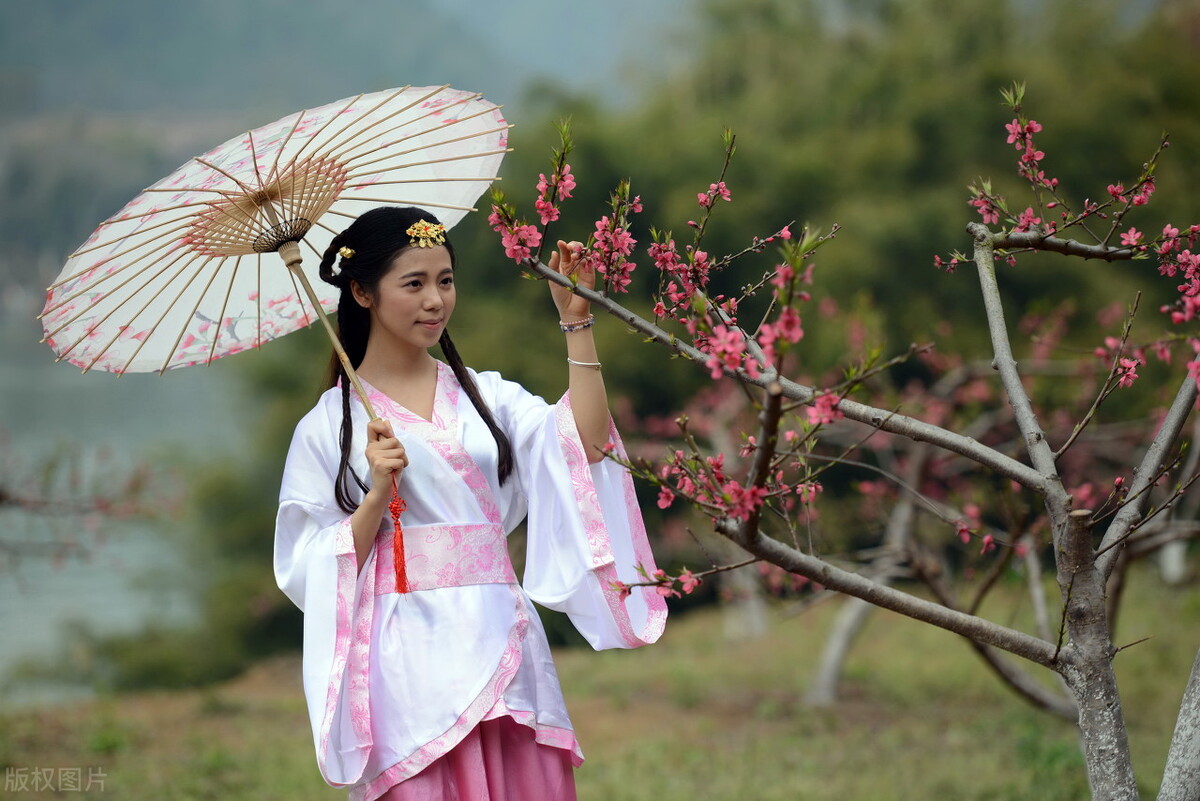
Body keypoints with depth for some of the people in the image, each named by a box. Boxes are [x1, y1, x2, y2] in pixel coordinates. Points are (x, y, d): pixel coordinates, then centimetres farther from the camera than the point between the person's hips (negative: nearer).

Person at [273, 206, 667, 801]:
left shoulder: (486, 395, 13)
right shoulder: (328, 426, 5)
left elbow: (584, 445, -4)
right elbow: (312, 569, 1)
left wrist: (576, 323, -5)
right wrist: (378, 493, -12)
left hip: (504, 647, 3)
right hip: (411, 657, -3)